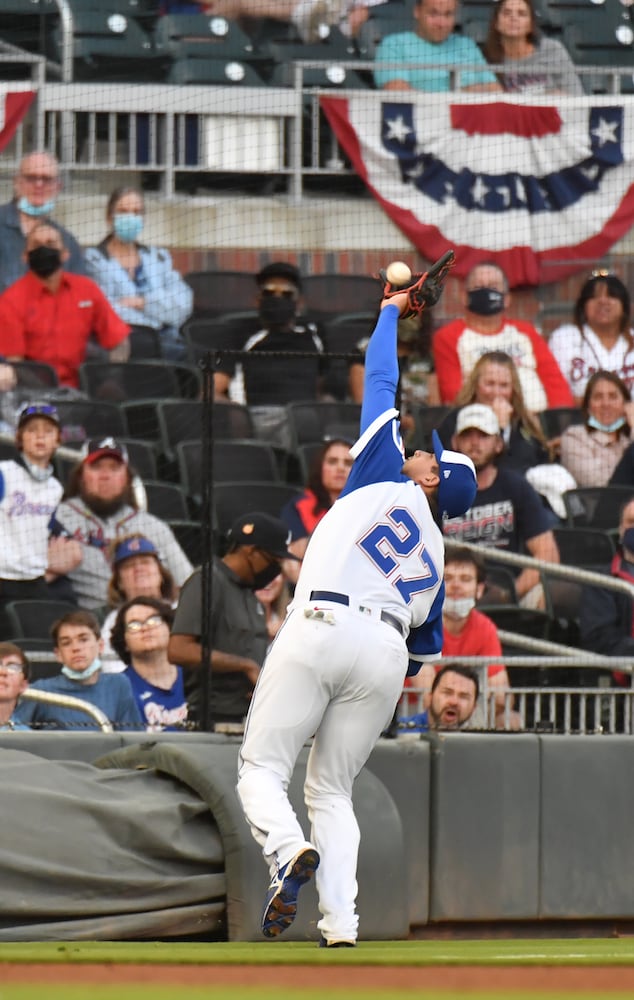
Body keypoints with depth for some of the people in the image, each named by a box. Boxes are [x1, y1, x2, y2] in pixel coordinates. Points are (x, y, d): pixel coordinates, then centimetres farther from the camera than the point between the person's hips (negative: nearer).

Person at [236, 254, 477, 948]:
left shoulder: (385, 481, 13)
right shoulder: (435, 555, 25)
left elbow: (381, 384, 16)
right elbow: (429, 645, 27)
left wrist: (391, 312, 28)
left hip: (322, 625, -5)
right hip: (387, 654, 5)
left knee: (262, 766, -1)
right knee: (333, 791, 13)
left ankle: (289, 849, -32)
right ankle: (341, 928, -4)